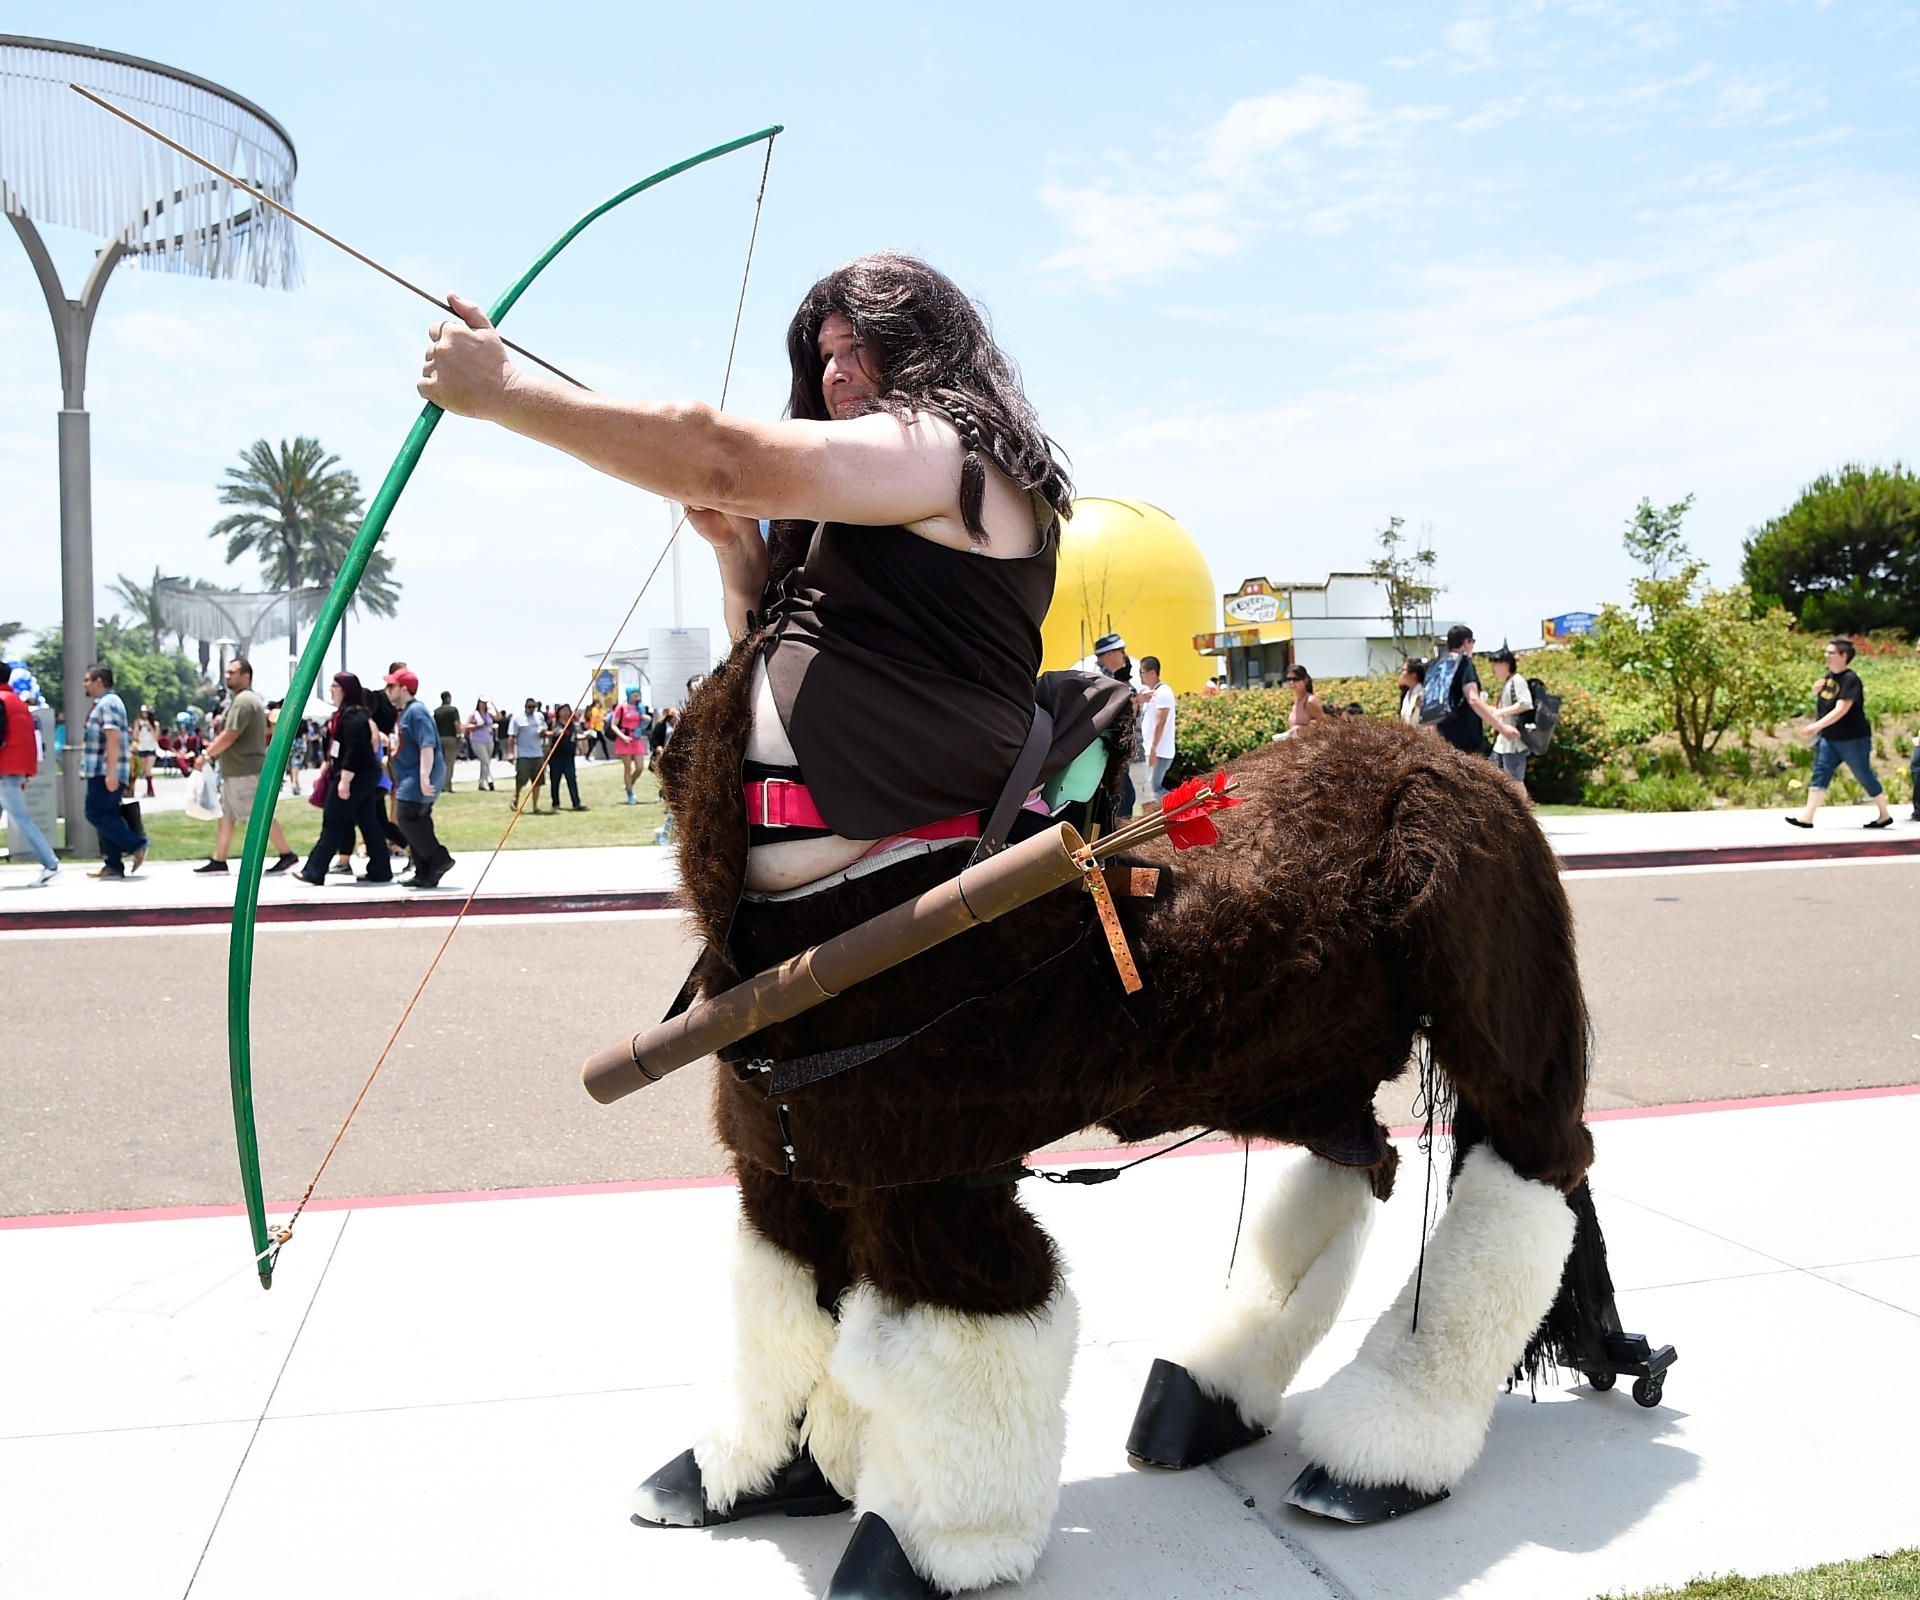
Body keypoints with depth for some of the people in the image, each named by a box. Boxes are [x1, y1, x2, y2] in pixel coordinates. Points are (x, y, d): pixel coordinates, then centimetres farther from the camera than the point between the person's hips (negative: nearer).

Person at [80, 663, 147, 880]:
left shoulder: (108, 704, -12)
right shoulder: (104, 703, 21)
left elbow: (113, 739, -21)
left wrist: (111, 773, -26)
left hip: (105, 773, -10)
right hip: (102, 772, 10)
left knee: (96, 814, -11)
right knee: (107, 816, 8)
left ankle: (136, 844, -8)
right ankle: (113, 866, 9)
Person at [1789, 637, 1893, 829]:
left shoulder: (1850, 680, -18)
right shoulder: (1829, 675, 7)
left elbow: (1841, 710, -27)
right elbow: (1824, 702, 24)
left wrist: (1816, 726, -33)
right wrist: (1817, 691, 1)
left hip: (1853, 739, -8)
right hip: (1830, 738, 8)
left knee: (1865, 776, 4)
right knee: (1820, 773, -2)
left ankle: (1885, 815, 20)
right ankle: (1807, 817, -6)